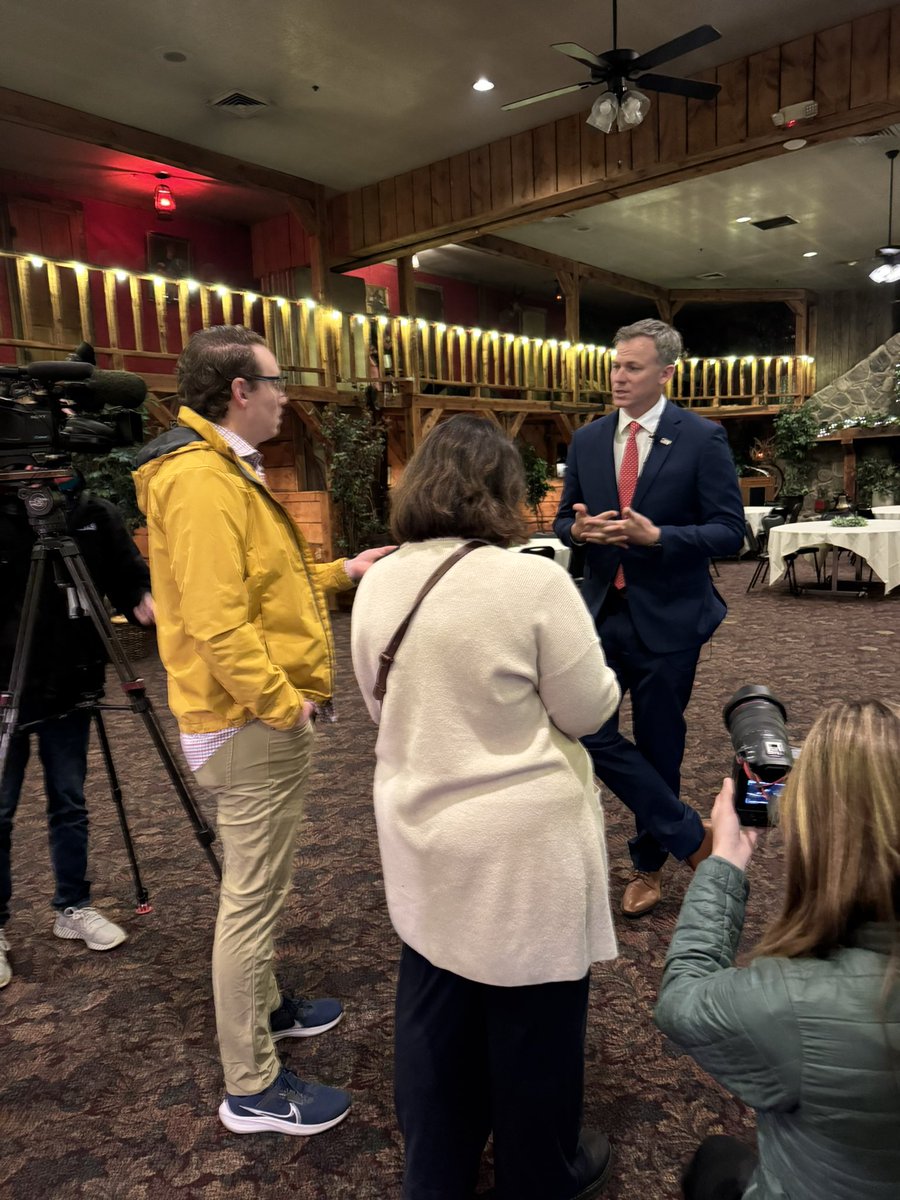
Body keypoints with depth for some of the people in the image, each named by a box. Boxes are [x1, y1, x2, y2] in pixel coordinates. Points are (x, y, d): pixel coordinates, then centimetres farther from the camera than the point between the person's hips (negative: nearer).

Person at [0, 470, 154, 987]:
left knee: (70, 804, 13)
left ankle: (74, 907, 30)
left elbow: (127, 574, 2)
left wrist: (144, 598, -19)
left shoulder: (97, 514, -2)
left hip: (70, 689, 2)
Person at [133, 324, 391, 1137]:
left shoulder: (226, 467, 14)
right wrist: (281, 704, -21)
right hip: (257, 720, -11)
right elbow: (216, 619, -28)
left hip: (266, 712, 11)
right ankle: (251, 1088, 16)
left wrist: (339, 573, 14)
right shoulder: (201, 478, -21)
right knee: (254, 895, 0)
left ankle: (263, 1007, 41)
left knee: (259, 884, 22)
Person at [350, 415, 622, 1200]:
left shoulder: (377, 587, -3)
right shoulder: (533, 581, -20)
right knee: (532, 1017, 16)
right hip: (521, 843, -5)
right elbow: (588, 710, -11)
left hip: (421, 835, 6)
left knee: (432, 1008, 21)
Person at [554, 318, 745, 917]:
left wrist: (655, 536, -24)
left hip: (667, 618, -4)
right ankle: (691, 836, 16)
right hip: (603, 613, 4)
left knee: (658, 745, 9)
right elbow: (564, 519, 13)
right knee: (589, 729, -4)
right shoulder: (588, 440, 6)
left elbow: (730, 532, -10)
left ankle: (650, 863, 33)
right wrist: (579, 528, -11)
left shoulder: (703, 438, -7)